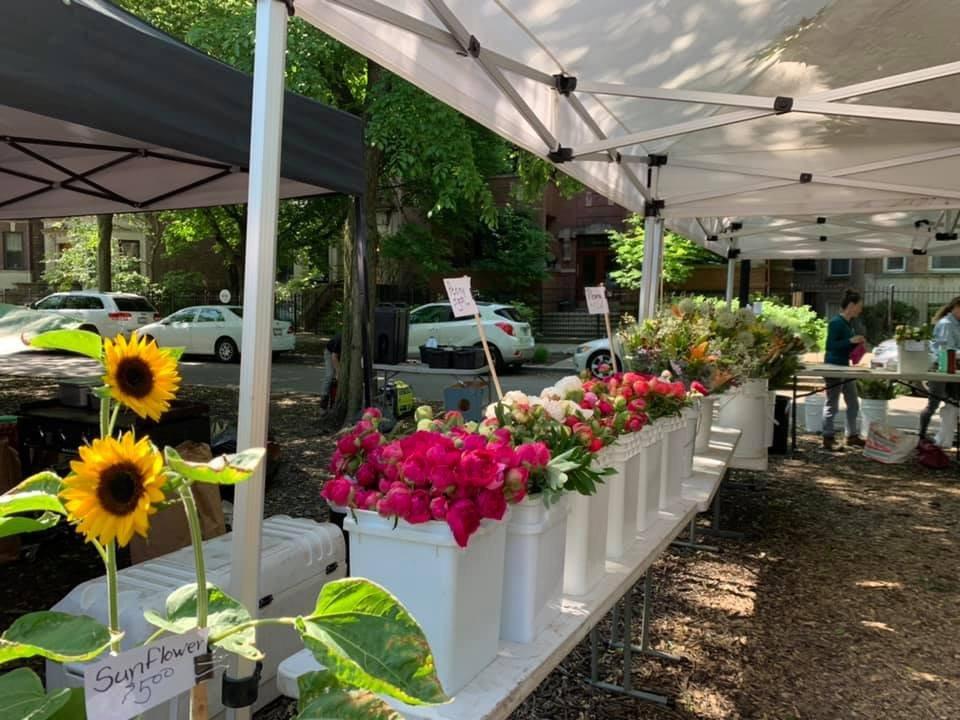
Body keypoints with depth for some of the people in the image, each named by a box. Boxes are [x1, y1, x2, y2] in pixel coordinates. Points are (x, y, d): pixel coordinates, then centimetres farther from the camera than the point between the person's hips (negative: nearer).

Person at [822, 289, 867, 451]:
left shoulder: (849, 323, 11)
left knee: (853, 403, 14)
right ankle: (828, 438, 8)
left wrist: (857, 342, 5)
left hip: (845, 366, 9)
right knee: (832, 404, -1)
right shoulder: (836, 322, -16)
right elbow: (830, 345, -22)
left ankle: (852, 436, 25)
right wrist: (850, 341, -26)